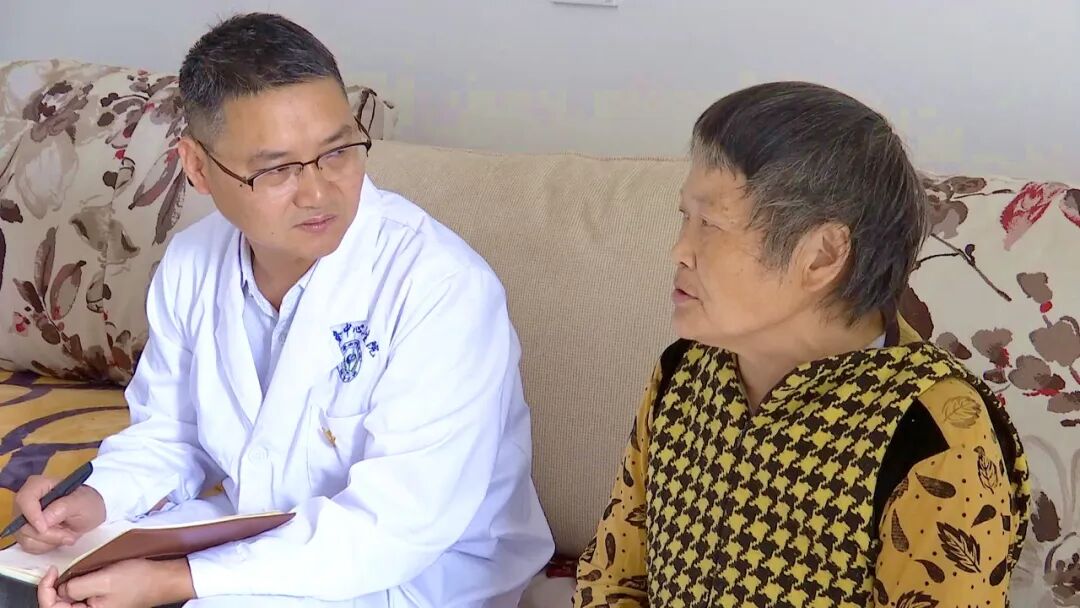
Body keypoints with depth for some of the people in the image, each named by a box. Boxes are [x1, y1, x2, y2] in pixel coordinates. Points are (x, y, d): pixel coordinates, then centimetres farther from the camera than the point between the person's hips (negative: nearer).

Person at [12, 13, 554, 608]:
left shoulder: (442, 288, -26)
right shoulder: (191, 265, -4)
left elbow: (400, 525, -29)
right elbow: (169, 430, 12)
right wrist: (99, 500, -11)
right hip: (251, 550, 6)